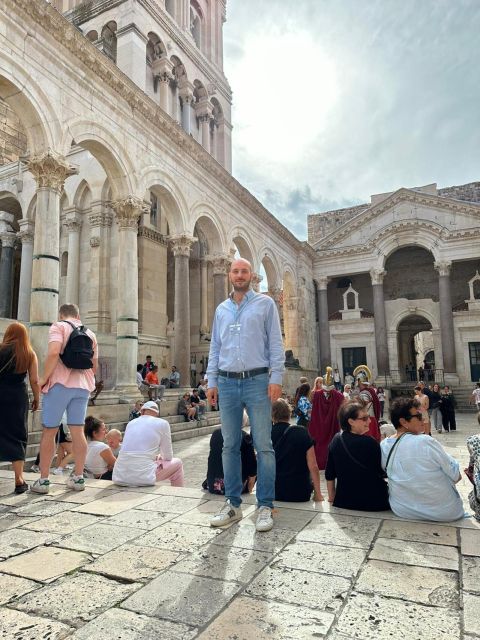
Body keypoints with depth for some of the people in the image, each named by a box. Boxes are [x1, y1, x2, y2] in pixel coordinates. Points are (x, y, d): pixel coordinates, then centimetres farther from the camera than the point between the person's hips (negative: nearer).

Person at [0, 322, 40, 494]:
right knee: (17, 436, 7)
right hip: (18, 397, 1)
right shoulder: (30, 354, 3)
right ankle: (19, 481, 4)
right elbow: (34, 381, 0)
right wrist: (36, 399, 11)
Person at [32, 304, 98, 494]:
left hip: (60, 384, -4)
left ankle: (43, 480, 9)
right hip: (83, 386, 5)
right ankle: (78, 477, 11)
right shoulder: (90, 334, 15)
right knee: (78, 431, 7)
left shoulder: (59, 326, -1)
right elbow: (94, 366, 15)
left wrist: (44, 379, -10)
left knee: (49, 431, 5)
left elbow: (53, 353, -19)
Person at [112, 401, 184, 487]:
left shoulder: (131, 423, 17)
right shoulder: (162, 423, 4)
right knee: (177, 463, 20)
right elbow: (168, 457, 8)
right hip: (143, 477, -5)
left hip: (119, 477, 5)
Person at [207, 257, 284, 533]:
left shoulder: (265, 303, 5)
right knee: (230, 446, 7)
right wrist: (212, 381, 9)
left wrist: (276, 377, -9)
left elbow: (276, 343, 0)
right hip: (227, 383, 4)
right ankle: (233, 504, 18)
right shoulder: (221, 309, 17)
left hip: (257, 381, -3)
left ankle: (266, 506, 9)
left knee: (263, 445, -1)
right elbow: (215, 348, 16)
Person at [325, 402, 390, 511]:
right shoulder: (370, 443, -21)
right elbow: (382, 472, -8)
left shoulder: (335, 441, -5)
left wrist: (332, 497, 17)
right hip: (373, 503, -6)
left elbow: (329, 475, 5)